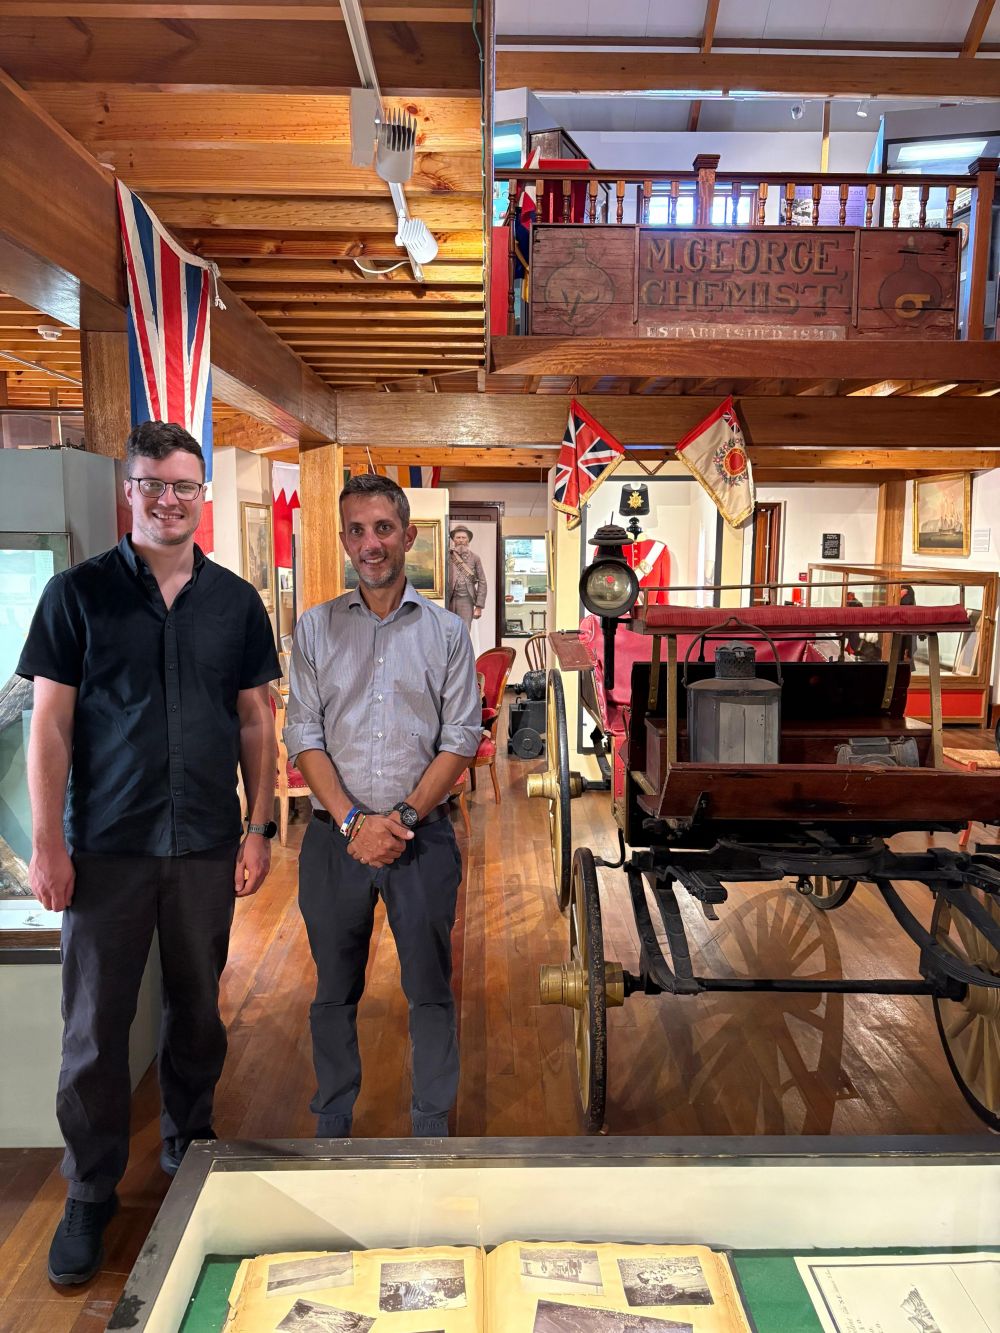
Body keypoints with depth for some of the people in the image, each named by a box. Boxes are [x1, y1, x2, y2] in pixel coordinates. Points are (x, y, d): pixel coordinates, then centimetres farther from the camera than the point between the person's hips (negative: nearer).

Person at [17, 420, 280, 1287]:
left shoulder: (236, 602, 4)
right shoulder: (79, 592, -1)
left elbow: (256, 722, 6)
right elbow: (51, 723, -2)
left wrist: (261, 829, 2)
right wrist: (48, 844, -6)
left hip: (207, 847, 2)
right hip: (107, 848, -1)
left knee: (198, 1008, 14)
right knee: (95, 1026, 7)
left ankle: (189, 1144, 36)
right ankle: (90, 1194, 25)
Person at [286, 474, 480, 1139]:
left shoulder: (447, 630, 3)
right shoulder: (316, 629, 4)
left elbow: (461, 737, -2)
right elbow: (304, 735, -1)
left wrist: (403, 817, -12)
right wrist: (353, 821, -12)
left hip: (423, 834, -1)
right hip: (336, 835, 1)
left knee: (431, 990, 9)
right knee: (335, 991, 14)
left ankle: (433, 1127, 26)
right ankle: (332, 1126, 32)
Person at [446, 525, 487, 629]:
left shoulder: (474, 558, 4)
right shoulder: (448, 557, 2)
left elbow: (482, 582, 4)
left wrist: (479, 606, -2)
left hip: (466, 600, -1)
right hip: (449, 600, 1)